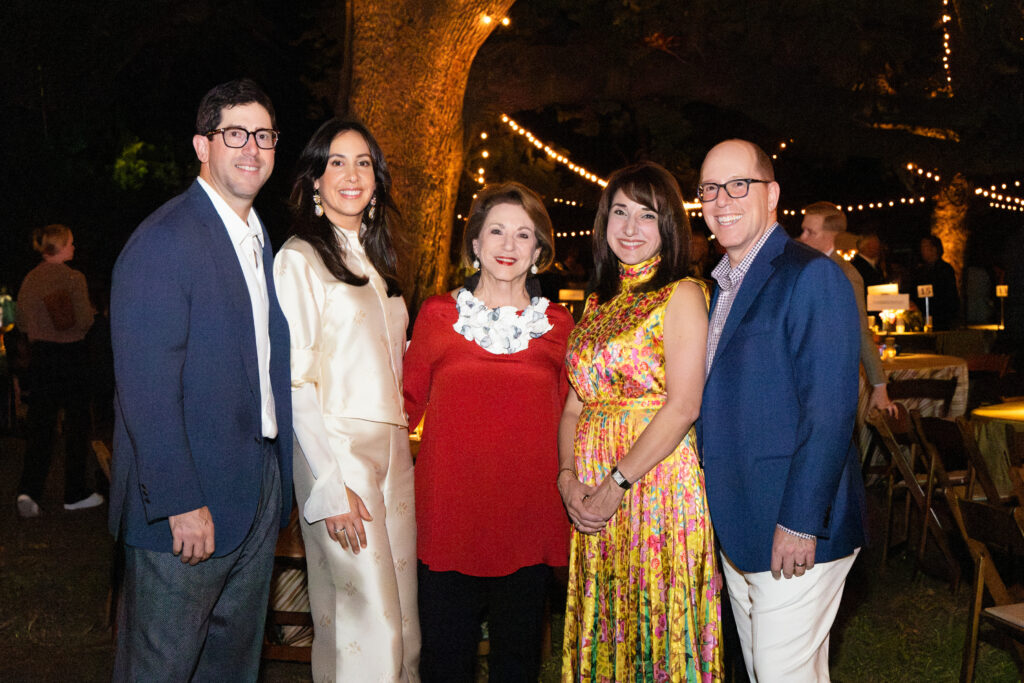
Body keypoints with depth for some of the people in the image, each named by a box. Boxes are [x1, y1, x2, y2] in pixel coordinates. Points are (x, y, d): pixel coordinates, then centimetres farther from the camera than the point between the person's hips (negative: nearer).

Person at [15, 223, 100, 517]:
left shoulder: (29, 280, 3)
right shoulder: (73, 278, -13)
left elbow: (22, 324, 8)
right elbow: (84, 321, -15)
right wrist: (91, 311, 6)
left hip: (40, 355, 5)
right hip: (71, 354, -5)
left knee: (40, 424, 10)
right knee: (76, 422, 7)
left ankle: (28, 490, -2)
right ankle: (75, 493, 14)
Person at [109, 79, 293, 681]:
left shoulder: (260, 241, 13)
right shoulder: (163, 241, -15)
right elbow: (147, 388, -20)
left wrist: (280, 480, 10)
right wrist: (180, 502, -21)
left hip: (260, 492, 8)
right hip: (189, 501, -8)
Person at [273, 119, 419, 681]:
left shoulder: (374, 258, 17)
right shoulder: (300, 258, -6)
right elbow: (294, 382, -11)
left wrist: (404, 447, 13)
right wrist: (328, 486, -16)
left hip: (392, 448, 7)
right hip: (336, 450, -7)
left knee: (402, 618, 9)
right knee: (364, 626, -6)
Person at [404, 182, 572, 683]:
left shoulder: (558, 325, 8)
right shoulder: (437, 314, 6)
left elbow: (568, 420, 13)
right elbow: (408, 402, 9)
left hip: (530, 520, 1)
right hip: (448, 517, -1)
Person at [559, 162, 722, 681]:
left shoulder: (682, 296, -5)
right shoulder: (599, 302, 14)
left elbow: (683, 407, -14)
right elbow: (576, 404, 12)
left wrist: (616, 484, -15)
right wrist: (568, 478, -4)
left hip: (657, 479, -6)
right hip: (591, 498, 6)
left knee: (657, 628, 3)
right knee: (603, 627, 13)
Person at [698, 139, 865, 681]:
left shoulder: (812, 276, -14)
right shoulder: (720, 287, 14)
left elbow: (830, 410, -20)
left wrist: (799, 523, -22)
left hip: (797, 531, -8)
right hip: (736, 526, 8)